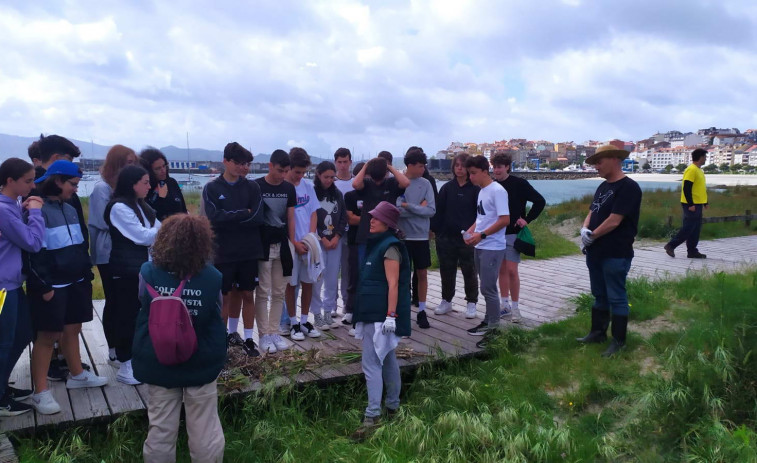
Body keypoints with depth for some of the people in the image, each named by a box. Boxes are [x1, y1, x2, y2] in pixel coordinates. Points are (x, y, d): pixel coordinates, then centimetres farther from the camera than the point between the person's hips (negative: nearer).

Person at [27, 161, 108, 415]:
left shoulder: (70, 209, 11)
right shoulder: (40, 211, -14)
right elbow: (36, 251, -17)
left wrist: (87, 274, 16)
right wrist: (44, 286, -18)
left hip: (75, 283, 8)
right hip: (51, 286, -8)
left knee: (72, 329, 17)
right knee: (47, 336, -2)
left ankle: (77, 375, 33)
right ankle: (40, 392, 8)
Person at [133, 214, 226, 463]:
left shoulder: (148, 273, -13)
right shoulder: (213, 277, -15)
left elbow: (143, 305, 6)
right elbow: (217, 316, -2)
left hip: (159, 364, 1)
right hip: (202, 364, -1)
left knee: (161, 430, 14)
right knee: (205, 430, 12)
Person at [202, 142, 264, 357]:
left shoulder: (252, 187, 2)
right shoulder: (212, 188, -2)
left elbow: (258, 218, -9)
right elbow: (214, 218, -16)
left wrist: (229, 218, -12)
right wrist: (244, 213, -13)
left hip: (249, 251, 2)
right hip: (223, 252, -2)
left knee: (247, 294, 9)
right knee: (225, 296, 4)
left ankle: (248, 339, 21)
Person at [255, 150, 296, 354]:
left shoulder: (289, 188, 6)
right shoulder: (256, 187, -6)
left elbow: (290, 218, 10)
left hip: (282, 246, 4)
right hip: (262, 245, -4)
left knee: (279, 292, 8)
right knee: (263, 293, 0)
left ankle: (274, 332, 18)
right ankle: (264, 335, 8)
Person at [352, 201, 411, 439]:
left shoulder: (390, 247, -15)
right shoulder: (378, 243, 15)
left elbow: (393, 284, -20)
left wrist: (391, 315, -24)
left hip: (381, 315, -10)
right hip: (374, 312, 10)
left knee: (371, 363, -10)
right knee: (387, 360, 17)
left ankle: (372, 416, -7)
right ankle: (392, 407, 28)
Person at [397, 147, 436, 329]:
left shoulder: (425, 184, 1)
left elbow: (431, 210, -7)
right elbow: (396, 209, -16)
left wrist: (409, 206, -15)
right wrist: (419, 208, -10)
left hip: (421, 236, 3)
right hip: (402, 237, -3)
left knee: (422, 274, 9)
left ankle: (422, 311, 21)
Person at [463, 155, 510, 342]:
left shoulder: (497, 190, -13)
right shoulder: (482, 191, 14)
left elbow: (505, 220, -19)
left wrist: (481, 235, -20)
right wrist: (470, 230, 3)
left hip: (492, 248, -9)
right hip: (480, 247, 9)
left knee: (488, 288, -6)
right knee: (486, 287, 15)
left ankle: (494, 328, 3)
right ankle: (488, 321, 24)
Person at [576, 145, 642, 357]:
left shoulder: (628, 187, -15)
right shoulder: (603, 186, 12)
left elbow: (614, 221, -20)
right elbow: (592, 212, 14)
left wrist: (592, 236, -9)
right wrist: (584, 230, -7)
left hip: (616, 255, -8)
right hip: (595, 252, 9)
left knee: (616, 298, 2)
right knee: (599, 296, 18)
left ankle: (618, 340, 12)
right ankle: (598, 332, 31)